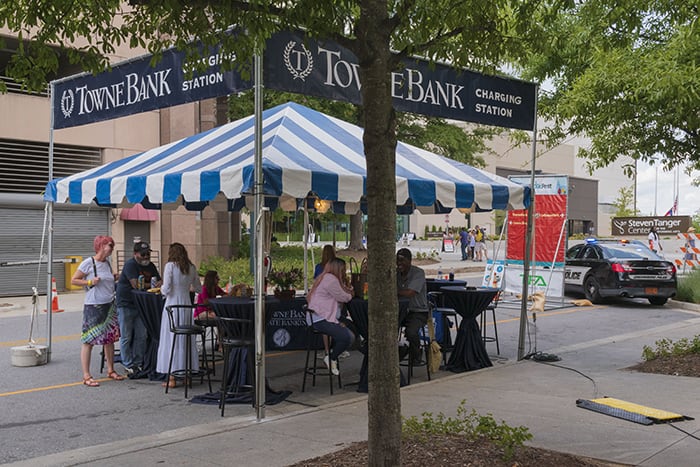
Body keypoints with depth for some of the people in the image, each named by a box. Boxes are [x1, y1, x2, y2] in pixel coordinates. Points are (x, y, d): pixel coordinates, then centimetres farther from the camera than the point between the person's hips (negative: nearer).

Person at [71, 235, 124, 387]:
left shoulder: (107, 263, 11)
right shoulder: (88, 263, -10)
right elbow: (73, 280, -7)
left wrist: (115, 278, 10)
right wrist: (90, 282, -17)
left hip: (109, 305, 7)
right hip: (93, 306, -7)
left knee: (109, 339, 12)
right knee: (88, 340, -3)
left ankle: (110, 370, 24)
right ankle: (86, 376, 0)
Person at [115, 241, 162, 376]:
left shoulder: (150, 266, 10)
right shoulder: (130, 264, -14)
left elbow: (160, 280, 8)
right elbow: (136, 285, -23)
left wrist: (160, 283, -16)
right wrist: (151, 285, -9)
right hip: (125, 304, -7)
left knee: (141, 336, 6)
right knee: (126, 337, -1)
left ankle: (138, 364, 14)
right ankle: (129, 366, 4)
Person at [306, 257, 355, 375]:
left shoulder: (326, 277, 22)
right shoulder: (330, 279, -13)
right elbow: (344, 298, -10)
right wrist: (350, 294, 11)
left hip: (327, 318, 11)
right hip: (321, 320, -11)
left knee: (351, 337, 5)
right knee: (346, 337, -22)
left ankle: (331, 356, 12)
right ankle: (331, 358, -1)